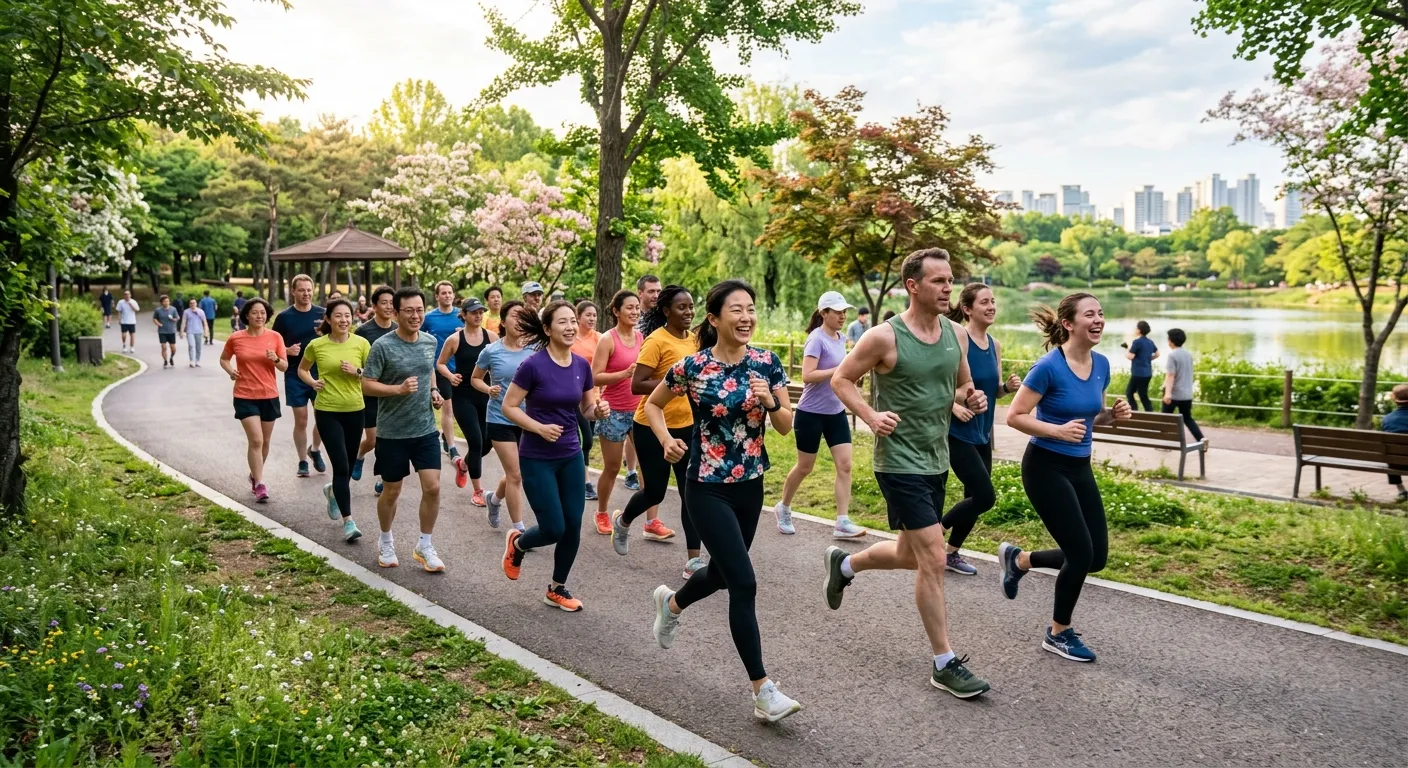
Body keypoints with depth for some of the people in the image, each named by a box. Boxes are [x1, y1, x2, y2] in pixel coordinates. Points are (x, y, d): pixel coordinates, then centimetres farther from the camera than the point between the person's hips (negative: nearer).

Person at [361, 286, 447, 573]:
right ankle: (386, 543, 35)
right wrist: (399, 389, -27)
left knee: (432, 488, -2)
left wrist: (434, 391, 4)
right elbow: (366, 385, -13)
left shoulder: (430, 341, 3)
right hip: (392, 433, -3)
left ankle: (424, 546, 16)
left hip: (426, 430, 4)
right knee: (391, 492, 11)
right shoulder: (382, 346, -14)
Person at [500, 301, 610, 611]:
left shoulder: (582, 365, 0)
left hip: (571, 456, 5)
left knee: (573, 527, 5)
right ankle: (517, 543, 30)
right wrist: (539, 427, -23)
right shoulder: (533, 365, -16)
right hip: (537, 459, -5)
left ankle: (557, 589, 25)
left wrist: (599, 410, -12)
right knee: (554, 529, -4)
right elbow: (508, 406, -11)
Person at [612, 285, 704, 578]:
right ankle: (623, 521, 41)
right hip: (653, 428, -5)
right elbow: (636, 385, -21)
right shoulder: (656, 341, -16)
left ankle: (693, 561, 7)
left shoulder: (694, 339, 5)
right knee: (655, 491, 8)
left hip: (687, 426, 6)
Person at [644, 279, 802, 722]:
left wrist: (770, 402, -21)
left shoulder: (767, 363, -2)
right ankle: (763, 692, -1)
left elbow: (786, 426, -1)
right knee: (744, 583, -11)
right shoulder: (692, 367, -12)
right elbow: (653, 405, 5)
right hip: (708, 488, -5)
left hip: (750, 485, 5)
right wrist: (667, 440, -12)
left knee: (722, 572, 20)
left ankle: (671, 603, 54)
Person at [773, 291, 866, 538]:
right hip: (811, 413, -7)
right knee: (804, 467, 8)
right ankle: (783, 507, 30)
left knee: (845, 465, -3)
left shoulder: (841, 339, 7)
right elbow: (807, 376, -26)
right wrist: (840, 370, -27)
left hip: (836, 412, 7)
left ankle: (842, 523, -1)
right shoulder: (817, 339, -16)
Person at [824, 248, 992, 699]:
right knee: (933, 560, -8)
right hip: (900, 463, -7)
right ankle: (944, 665, 5)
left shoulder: (957, 334, 4)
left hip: (937, 462, 7)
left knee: (911, 556, 20)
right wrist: (871, 416, -21)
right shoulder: (885, 337, -15)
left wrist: (972, 398, -6)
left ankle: (844, 564, 48)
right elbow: (841, 379, -5)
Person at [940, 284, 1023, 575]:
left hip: (982, 433, 8)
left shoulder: (994, 345, 7)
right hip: (957, 433, -8)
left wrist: (1008, 386, -4)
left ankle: (952, 554, 27)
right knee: (985, 497, -10)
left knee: (975, 497, 12)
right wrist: (954, 406, -29)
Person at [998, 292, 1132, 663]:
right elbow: (1014, 416, -17)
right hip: (1046, 467, -8)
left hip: (1080, 467, 8)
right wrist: (1058, 430, -26)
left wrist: (1113, 414, -5)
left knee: (1096, 556, 7)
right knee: (1081, 553, -6)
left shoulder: (1101, 364, 3)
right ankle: (1058, 635, 16)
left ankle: (1018, 559, 30)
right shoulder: (1049, 366, -19)